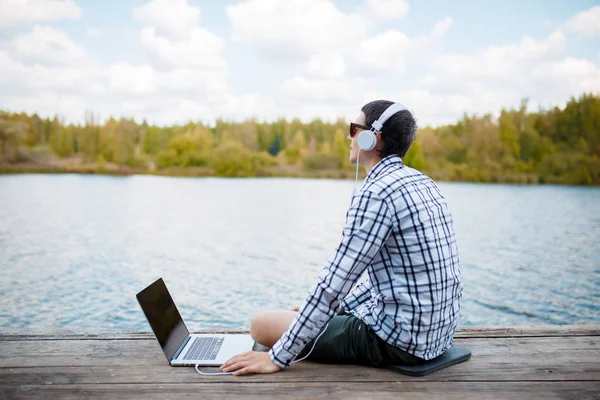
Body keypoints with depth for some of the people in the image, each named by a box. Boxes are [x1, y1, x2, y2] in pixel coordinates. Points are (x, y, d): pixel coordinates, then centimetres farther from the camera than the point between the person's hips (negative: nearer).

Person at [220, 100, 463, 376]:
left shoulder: (375, 195, -20)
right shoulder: (423, 183, 10)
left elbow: (334, 281, -22)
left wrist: (279, 357, -16)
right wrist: (339, 306, 19)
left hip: (400, 340, -9)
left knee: (262, 324, -5)